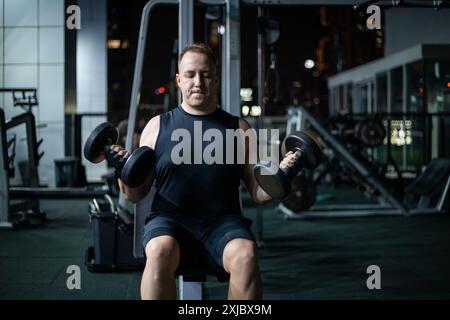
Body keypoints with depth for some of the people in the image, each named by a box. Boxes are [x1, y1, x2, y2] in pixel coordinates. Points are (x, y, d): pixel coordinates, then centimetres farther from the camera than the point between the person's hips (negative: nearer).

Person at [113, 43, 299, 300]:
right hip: (170, 219, 0)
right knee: (160, 251, -35)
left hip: (223, 220, 1)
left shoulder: (239, 129, 13)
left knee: (246, 255, -32)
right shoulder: (158, 127, 12)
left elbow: (259, 194, 12)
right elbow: (136, 195, 12)